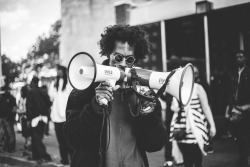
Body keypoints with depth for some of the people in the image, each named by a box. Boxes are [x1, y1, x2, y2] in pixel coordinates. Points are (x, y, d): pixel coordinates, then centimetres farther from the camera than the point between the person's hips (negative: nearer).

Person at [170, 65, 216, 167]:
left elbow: (206, 108, -4)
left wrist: (212, 125, -10)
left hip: (195, 129, -4)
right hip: (181, 130, 4)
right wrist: (174, 107, -3)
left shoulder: (198, 88, -2)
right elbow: (174, 107, 21)